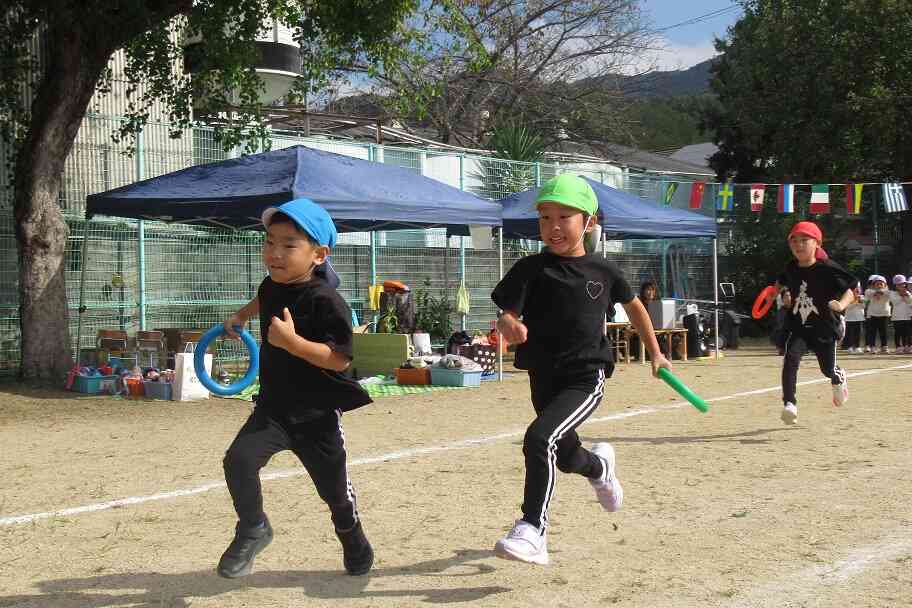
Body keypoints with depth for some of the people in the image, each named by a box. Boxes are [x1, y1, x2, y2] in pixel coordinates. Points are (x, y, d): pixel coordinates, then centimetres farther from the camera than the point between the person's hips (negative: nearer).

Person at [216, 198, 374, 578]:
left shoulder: (326, 301, -23)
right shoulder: (271, 286, -1)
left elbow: (340, 359, -30)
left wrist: (293, 342, -39)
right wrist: (241, 315, 25)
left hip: (317, 413, -4)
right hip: (273, 406, 5)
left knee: (335, 491, 12)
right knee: (239, 459, -21)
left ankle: (354, 544, 41)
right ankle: (253, 530, 1)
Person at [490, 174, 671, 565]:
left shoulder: (603, 270, 1)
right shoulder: (531, 269, -3)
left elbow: (633, 305, 19)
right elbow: (507, 315, -11)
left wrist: (655, 353, 24)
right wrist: (510, 328, -36)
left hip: (586, 376, -3)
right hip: (544, 378, 3)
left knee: (539, 437, -27)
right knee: (566, 457, 21)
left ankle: (532, 531, -24)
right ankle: (600, 466, 58)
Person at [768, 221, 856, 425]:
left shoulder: (827, 269, -15)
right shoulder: (791, 268, -1)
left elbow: (849, 292, -15)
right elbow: (780, 283, 24)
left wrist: (841, 305, -34)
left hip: (825, 327, -2)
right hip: (798, 327, 2)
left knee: (828, 370, 12)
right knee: (790, 359, -23)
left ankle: (839, 379, 50)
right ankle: (789, 403, -24)